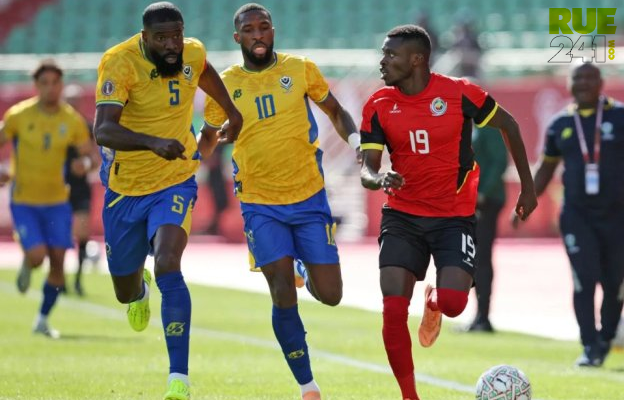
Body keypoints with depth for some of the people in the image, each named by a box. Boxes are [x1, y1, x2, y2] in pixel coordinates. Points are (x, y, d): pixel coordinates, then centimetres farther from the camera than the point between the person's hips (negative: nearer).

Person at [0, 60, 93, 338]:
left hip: (57, 201, 3)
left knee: (58, 261, -2)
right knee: (37, 256, -18)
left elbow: (88, 155, 3)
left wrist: (84, 163, -21)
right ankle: (26, 266, 22)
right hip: (23, 201, -3)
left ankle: (43, 320, 15)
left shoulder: (73, 120, -3)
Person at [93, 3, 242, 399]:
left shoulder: (193, 53, -7)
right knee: (125, 293, 16)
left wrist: (232, 112, 26)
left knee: (168, 267, -26)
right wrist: (154, 142, -50)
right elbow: (103, 129, -36)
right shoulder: (120, 63, -22)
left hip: (175, 184, 0)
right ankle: (140, 286, 58)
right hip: (125, 188, 0)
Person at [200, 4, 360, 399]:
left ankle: (308, 274, 36)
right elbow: (208, 136, 15)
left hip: (310, 198, 1)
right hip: (261, 205, -1)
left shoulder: (300, 69, -2)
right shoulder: (225, 85, -1)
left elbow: (336, 112, 11)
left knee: (330, 295, -2)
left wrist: (357, 141, -8)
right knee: (283, 295, -14)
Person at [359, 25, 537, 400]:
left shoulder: (459, 93, -10)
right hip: (402, 216, 2)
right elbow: (367, 168, -6)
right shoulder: (379, 106, -3)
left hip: (456, 217, -2)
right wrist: (380, 179, -32)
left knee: (453, 303, -19)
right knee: (393, 309, -12)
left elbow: (507, 124, 5)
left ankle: (435, 303, 21)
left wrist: (528, 186, 8)